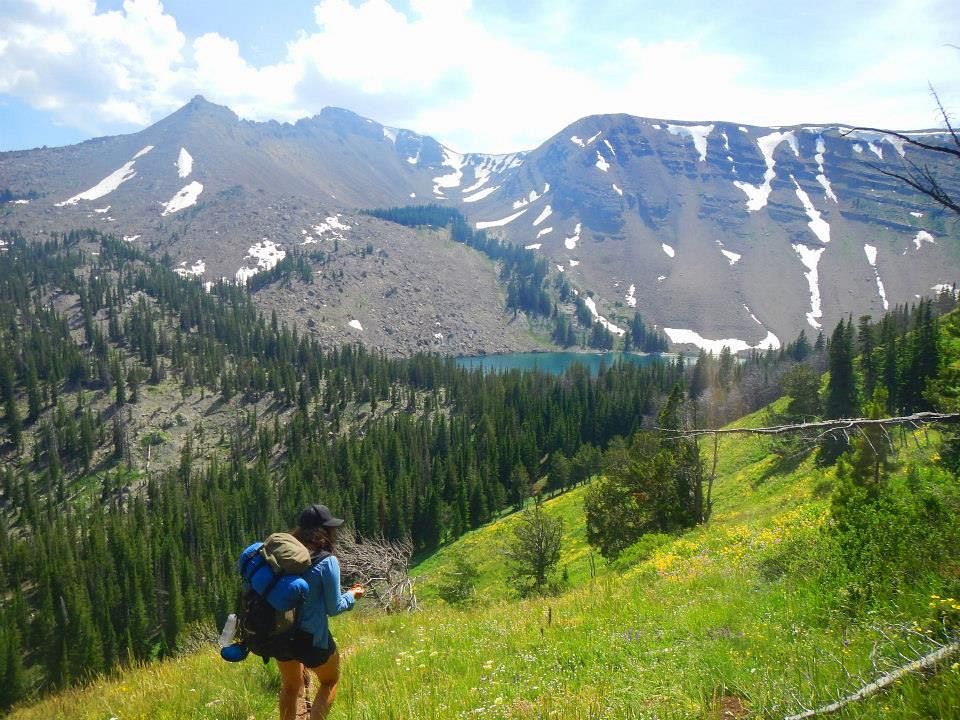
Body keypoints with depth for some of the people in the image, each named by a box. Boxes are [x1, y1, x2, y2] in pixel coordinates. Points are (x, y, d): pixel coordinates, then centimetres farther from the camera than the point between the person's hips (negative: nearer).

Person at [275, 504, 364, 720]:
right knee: (329, 682, 21)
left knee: (290, 686, 27)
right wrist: (352, 595, 9)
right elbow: (333, 608, -9)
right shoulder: (327, 562, -17)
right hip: (311, 637, -5)